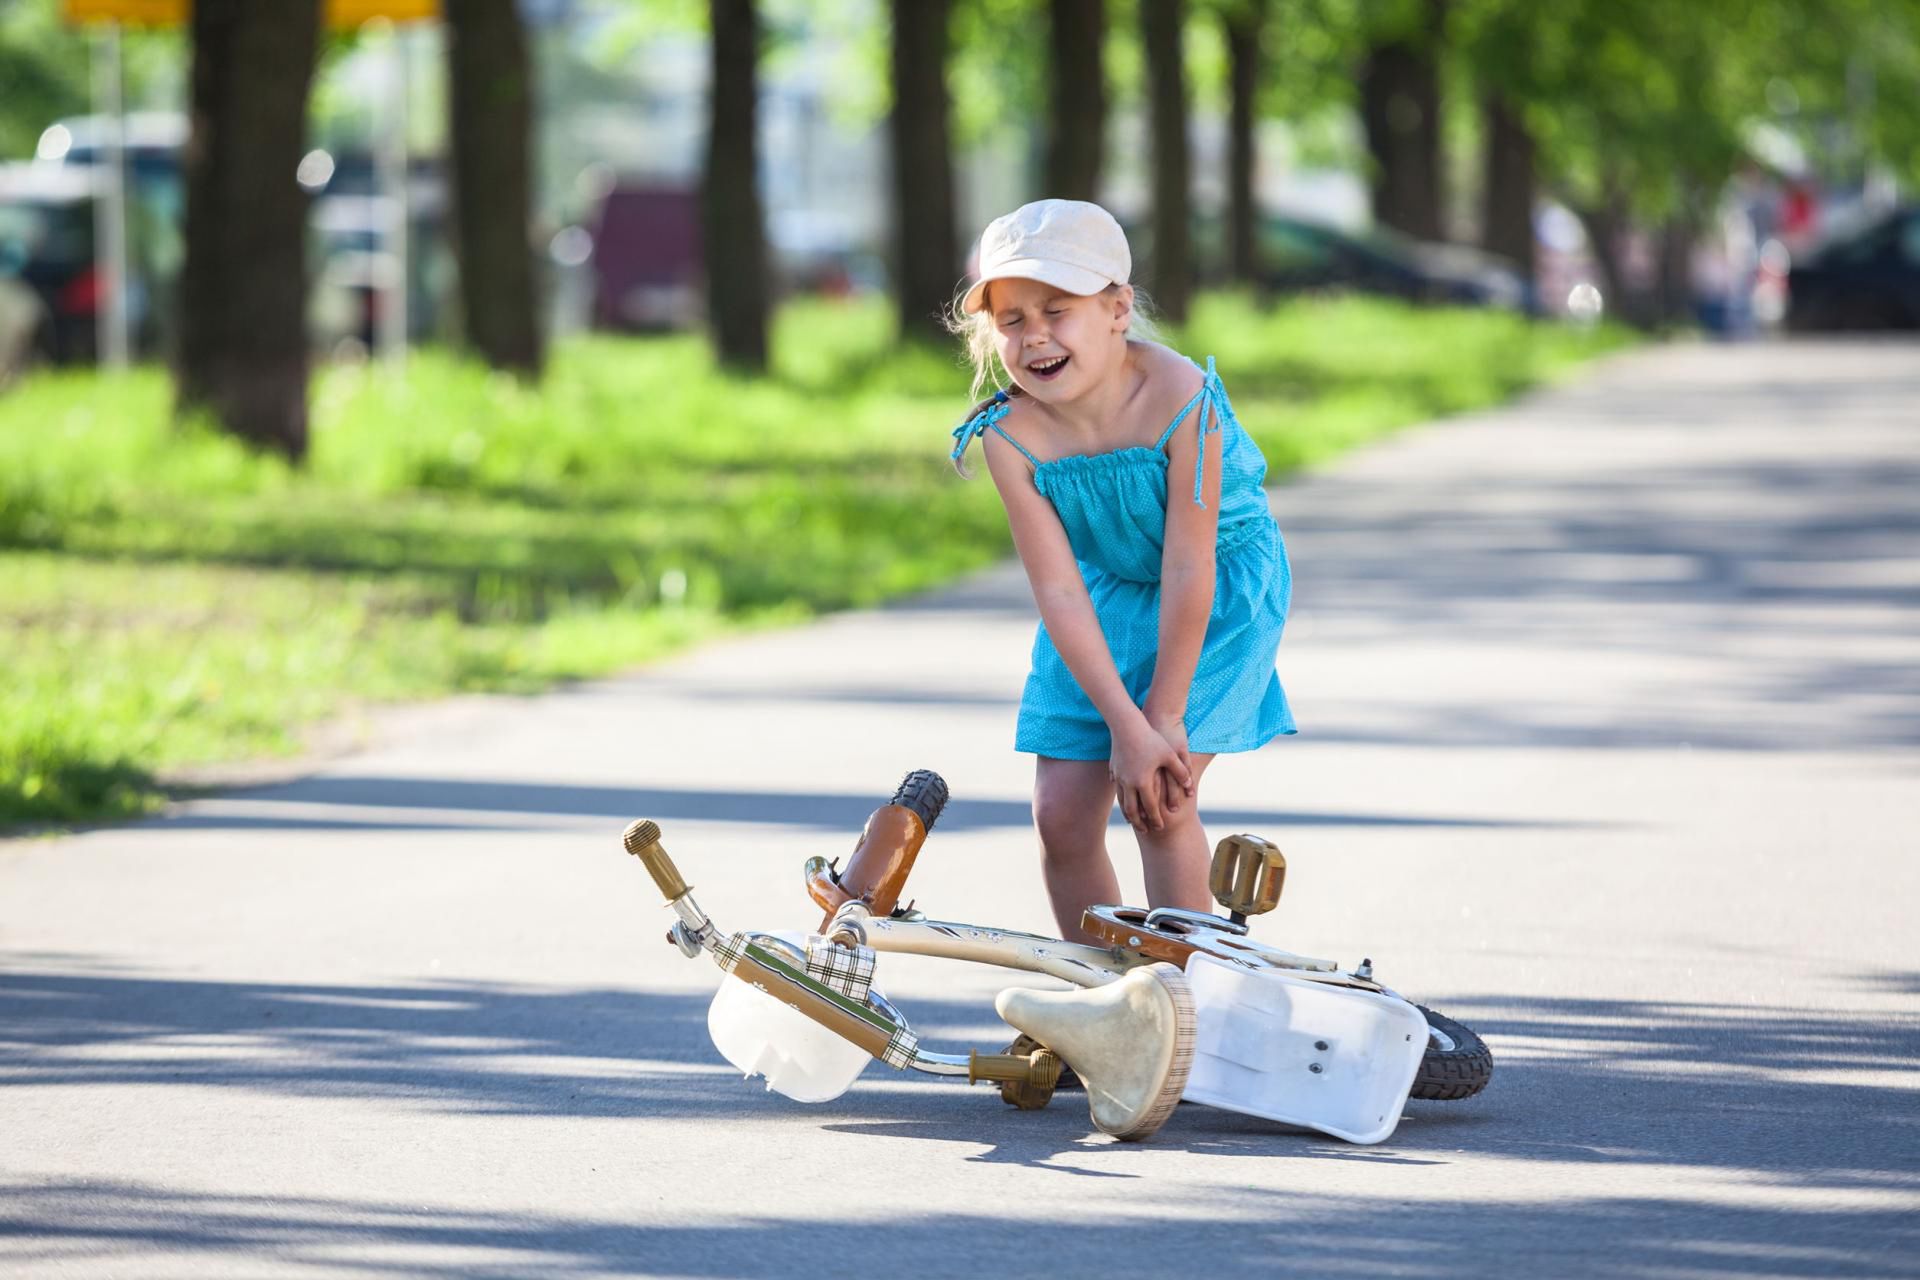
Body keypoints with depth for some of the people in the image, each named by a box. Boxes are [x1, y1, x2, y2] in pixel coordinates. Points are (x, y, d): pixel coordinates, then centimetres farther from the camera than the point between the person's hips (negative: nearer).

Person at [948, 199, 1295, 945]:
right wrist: (1127, 726, -23)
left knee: (1160, 799, -16)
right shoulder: (1012, 436, -22)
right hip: (1108, 596, 4)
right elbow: (1059, 591, -19)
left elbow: (1188, 571, -26)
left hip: (1223, 585, -4)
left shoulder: (1180, 400, -31)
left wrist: (1165, 718, -22)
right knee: (1061, 813, -3)